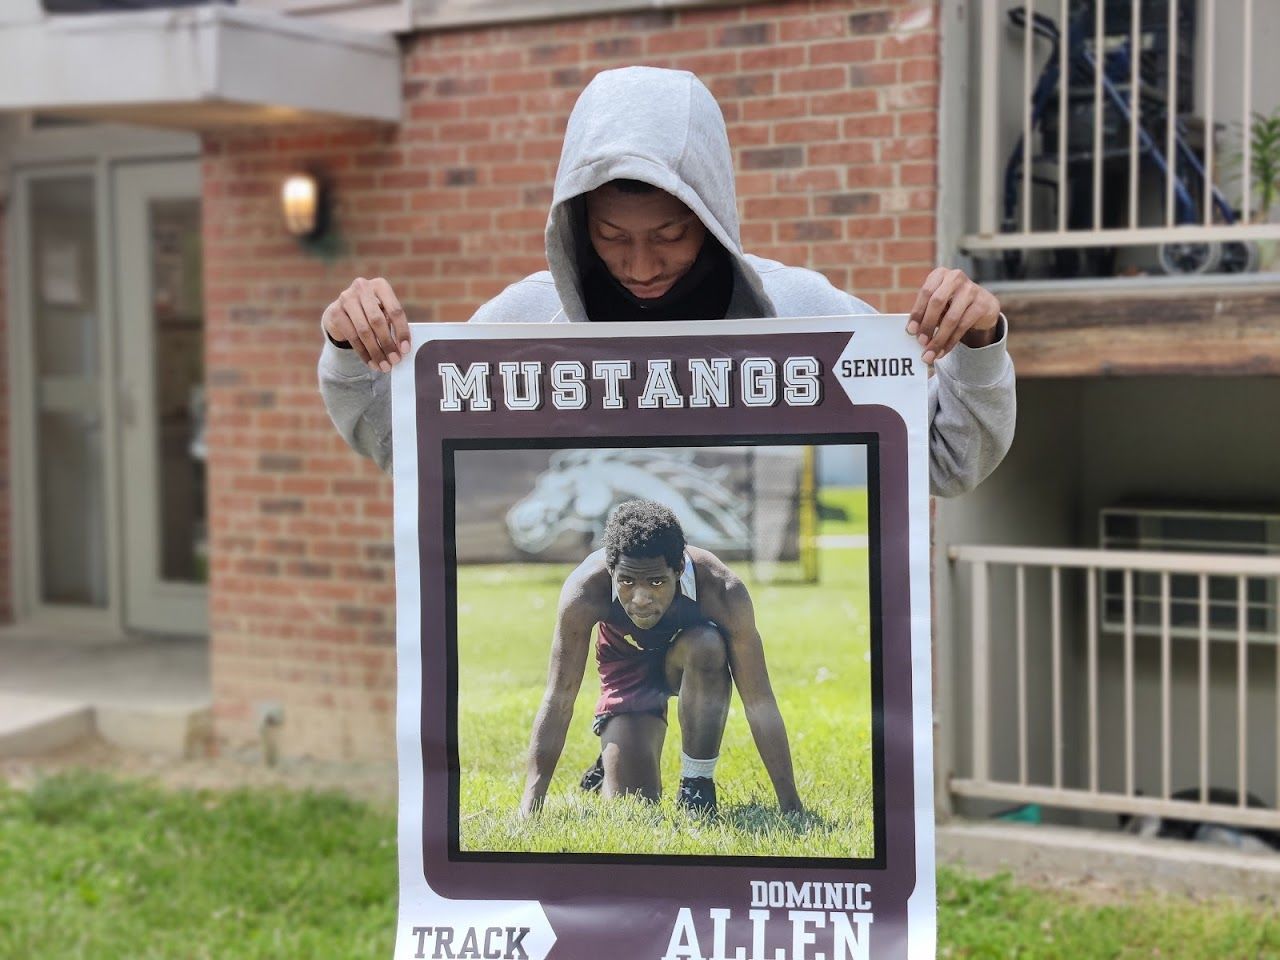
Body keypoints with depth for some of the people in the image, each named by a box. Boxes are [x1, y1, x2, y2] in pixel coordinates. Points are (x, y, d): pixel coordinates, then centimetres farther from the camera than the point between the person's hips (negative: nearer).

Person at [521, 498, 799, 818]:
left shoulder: (722, 591, -37)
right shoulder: (585, 590, -36)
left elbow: (759, 704, -32)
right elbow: (559, 699, -29)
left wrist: (792, 808, -33)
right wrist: (529, 808, -32)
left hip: (693, 657, 0)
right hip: (627, 666, 1)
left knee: (707, 646, -37)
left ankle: (697, 785, -18)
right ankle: (610, 764, 27)